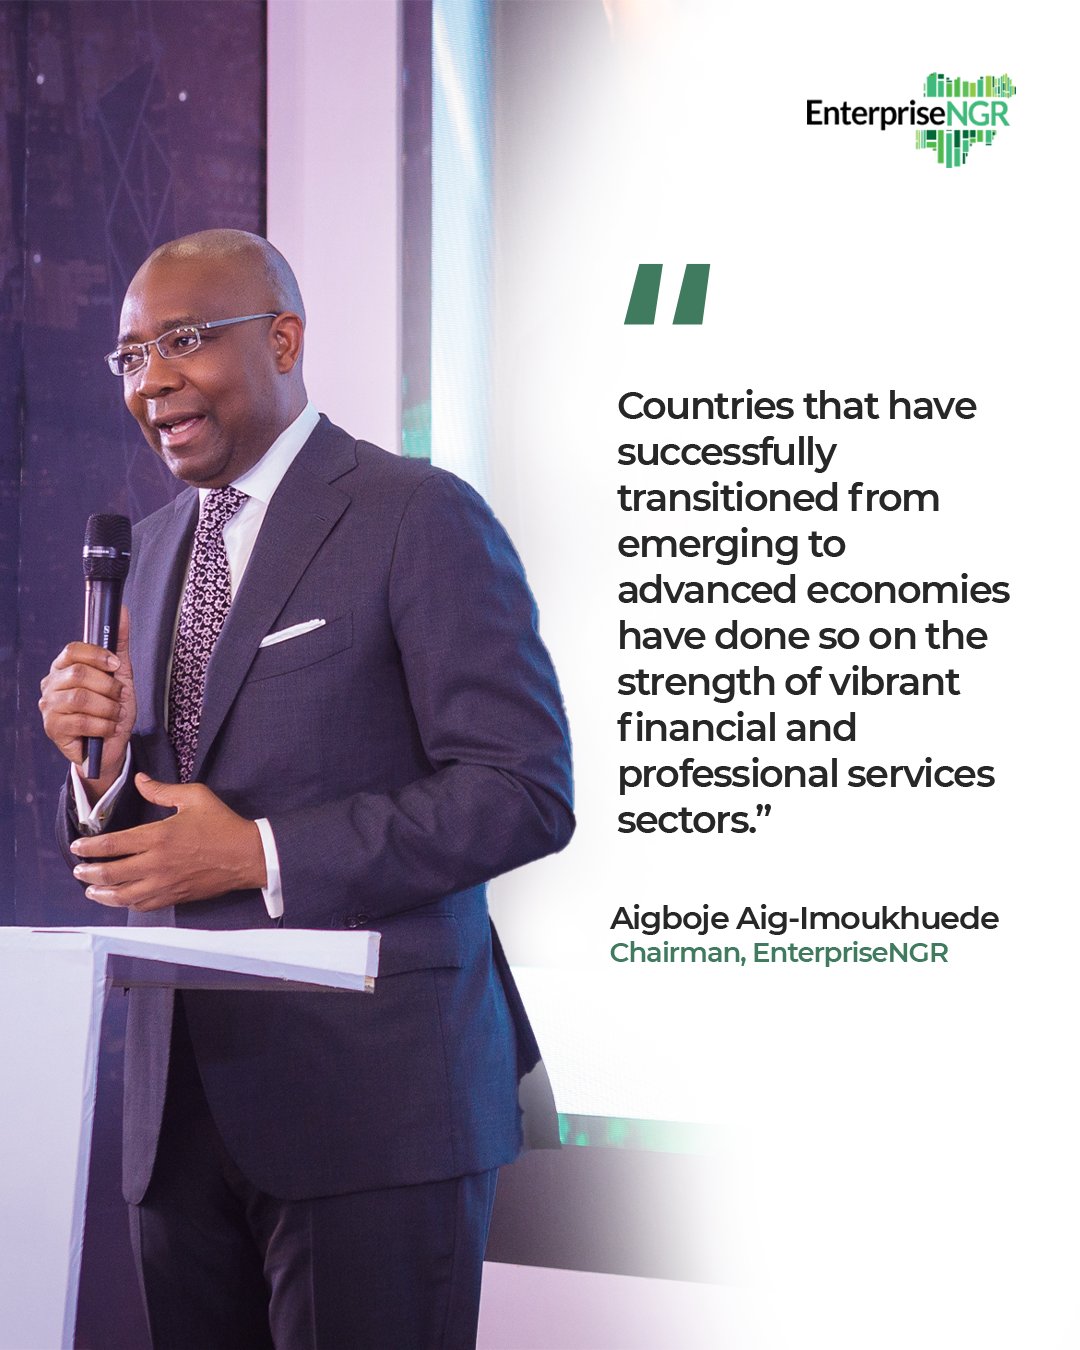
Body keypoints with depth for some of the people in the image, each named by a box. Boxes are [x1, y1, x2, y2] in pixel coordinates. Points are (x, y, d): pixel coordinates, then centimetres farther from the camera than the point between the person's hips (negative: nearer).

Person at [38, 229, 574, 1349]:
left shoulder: (419, 518, -6)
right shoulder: (154, 549, 17)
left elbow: (524, 790, -14)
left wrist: (261, 853, -18)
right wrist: (101, 756, -3)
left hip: (371, 1099, -6)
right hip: (182, 1109, 7)